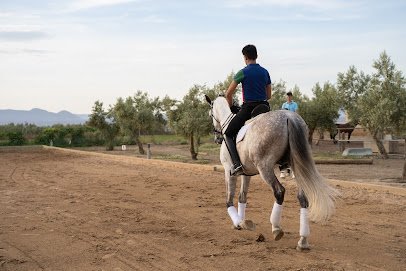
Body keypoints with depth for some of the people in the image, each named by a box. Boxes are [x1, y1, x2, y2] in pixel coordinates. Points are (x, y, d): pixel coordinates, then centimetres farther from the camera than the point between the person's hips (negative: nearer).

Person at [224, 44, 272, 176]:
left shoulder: (243, 73, -6)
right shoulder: (265, 72, 10)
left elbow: (228, 94, -4)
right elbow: (269, 95, 16)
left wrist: (231, 108, 12)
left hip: (248, 108, -6)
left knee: (228, 134, 4)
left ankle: (237, 164, -15)